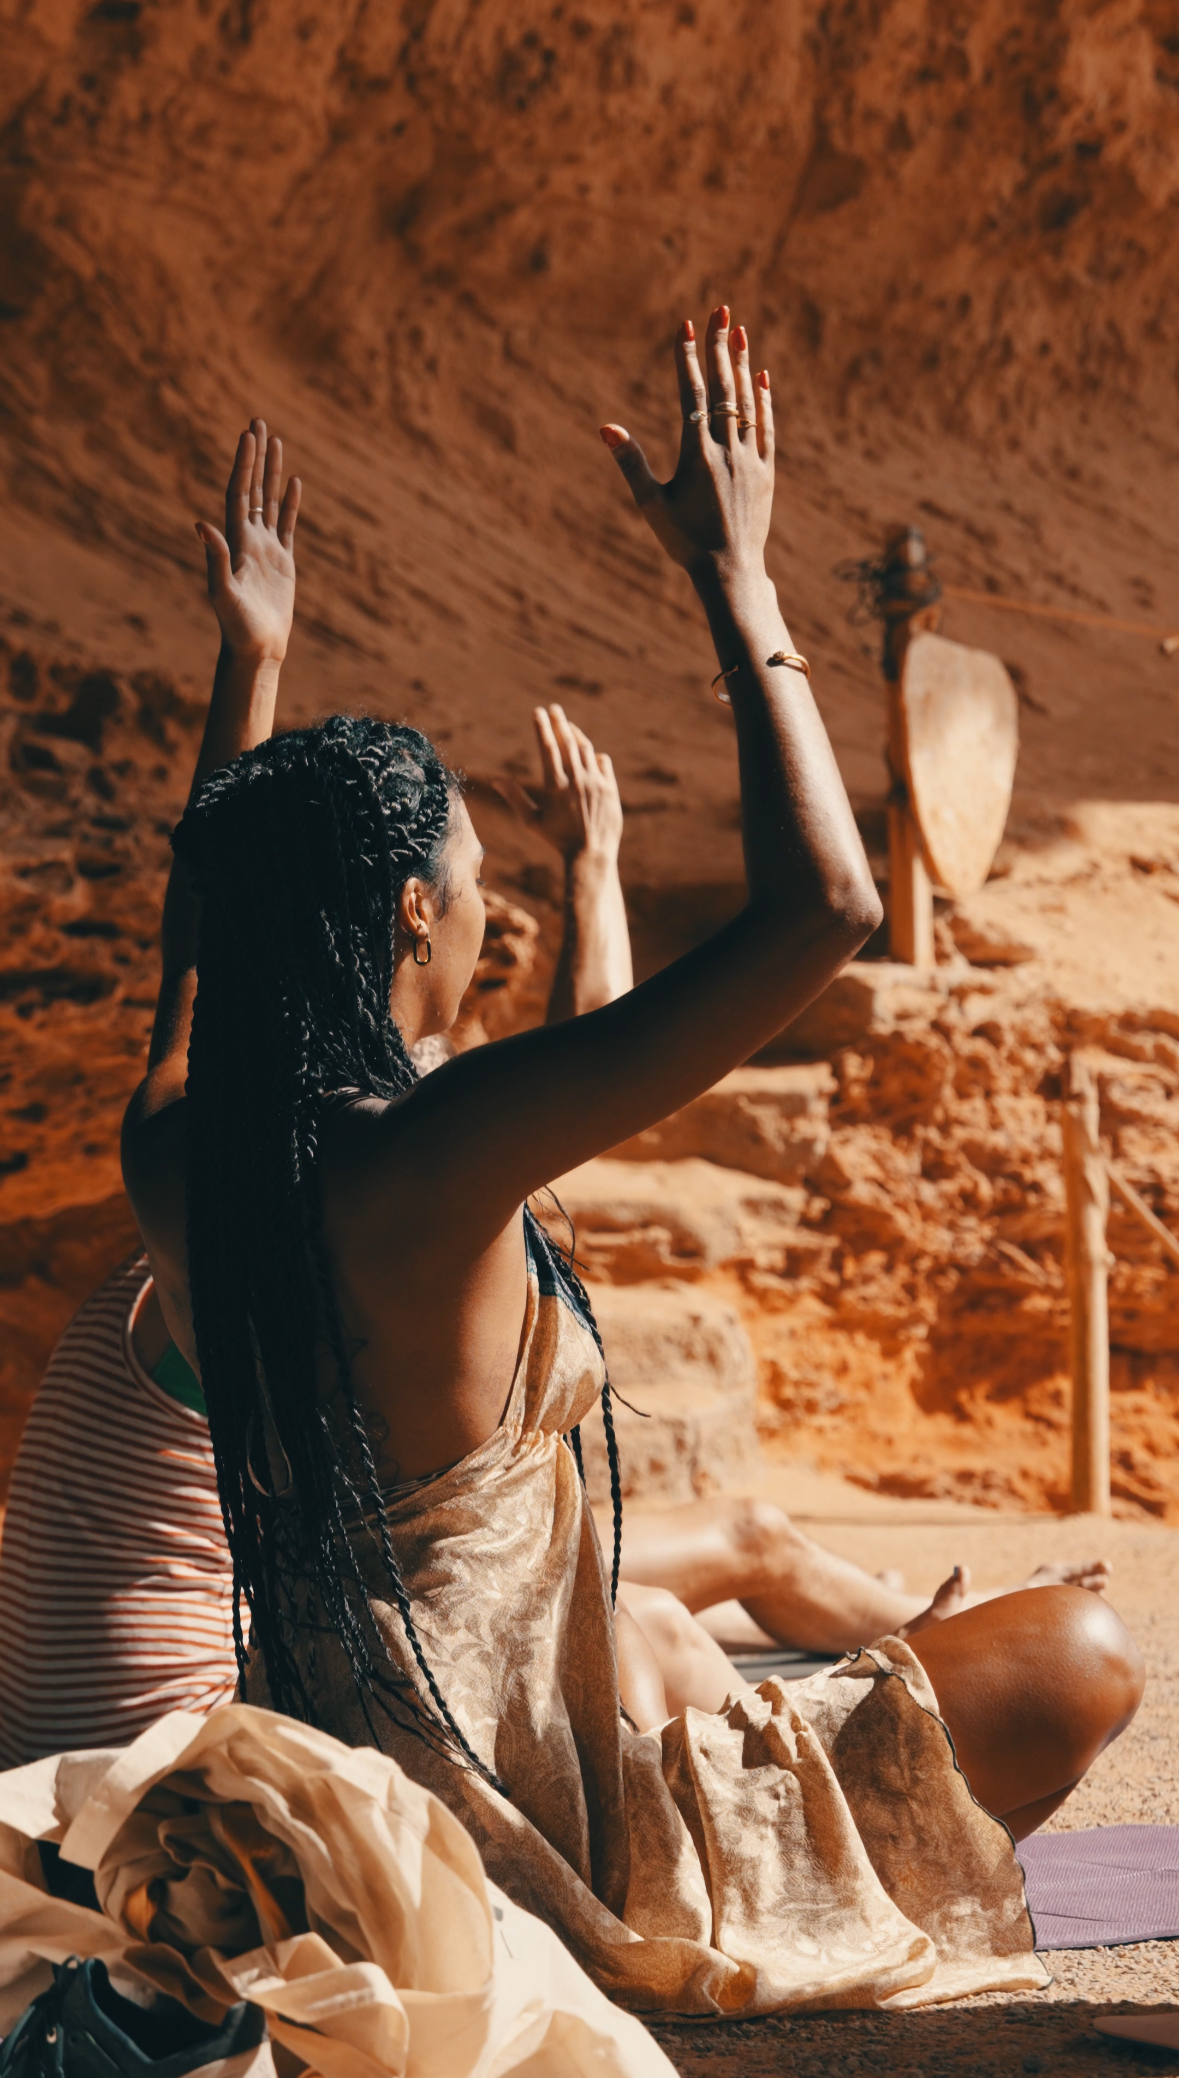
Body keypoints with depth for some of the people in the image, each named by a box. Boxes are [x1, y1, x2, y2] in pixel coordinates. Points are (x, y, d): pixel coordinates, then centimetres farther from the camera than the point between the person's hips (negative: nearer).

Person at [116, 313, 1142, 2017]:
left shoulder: (175, 1155, -4)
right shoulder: (430, 1162, -27)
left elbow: (203, 932, 22)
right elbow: (827, 906, -28)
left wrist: (251, 661, 28)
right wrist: (732, 578, -18)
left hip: (346, 1823, 9)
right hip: (560, 1855, -8)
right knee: (1084, 1655, -1)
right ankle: (884, 1915, 19)